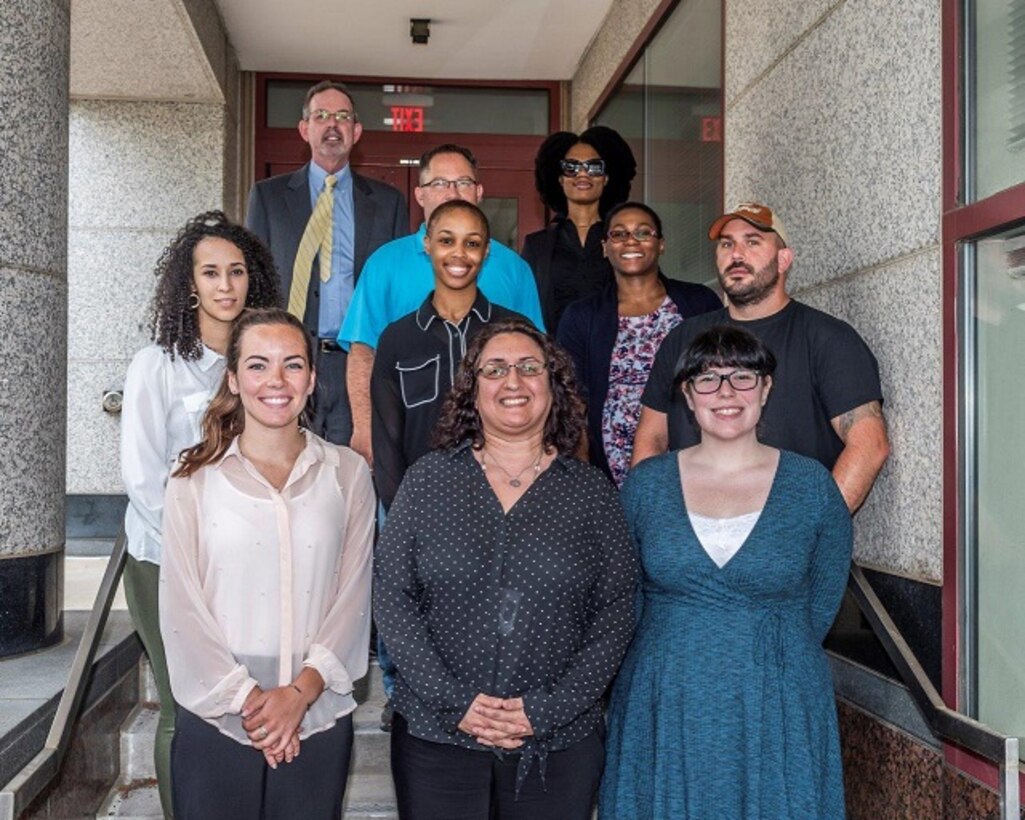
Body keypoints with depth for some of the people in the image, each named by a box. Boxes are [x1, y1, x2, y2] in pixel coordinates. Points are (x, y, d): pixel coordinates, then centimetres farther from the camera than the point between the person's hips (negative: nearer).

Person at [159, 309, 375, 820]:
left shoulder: (347, 473, 4)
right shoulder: (195, 480, 2)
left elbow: (354, 596, 0)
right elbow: (181, 607, -2)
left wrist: (300, 691, -10)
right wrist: (248, 698, -9)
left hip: (318, 718, 1)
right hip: (215, 719, 0)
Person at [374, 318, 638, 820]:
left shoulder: (591, 492, 2)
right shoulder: (428, 479, 2)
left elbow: (617, 613, -2)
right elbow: (390, 596, -2)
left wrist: (548, 709, -10)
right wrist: (453, 702, -10)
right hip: (436, 736, 0)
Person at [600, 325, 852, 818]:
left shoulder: (812, 487, 0)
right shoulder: (645, 484, 2)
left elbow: (822, 606, 6)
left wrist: (764, 658, 5)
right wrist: (674, 665, 4)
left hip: (778, 718, 0)